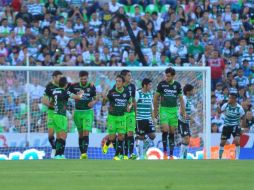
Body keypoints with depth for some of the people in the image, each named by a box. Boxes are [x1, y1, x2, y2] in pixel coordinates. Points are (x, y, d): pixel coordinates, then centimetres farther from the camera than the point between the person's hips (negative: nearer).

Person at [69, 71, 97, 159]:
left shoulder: (91, 86, -4)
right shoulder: (75, 86, -1)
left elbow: (96, 98, 2)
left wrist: (93, 102, -18)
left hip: (88, 112, -2)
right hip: (78, 112, 2)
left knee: (86, 133, -14)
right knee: (80, 134, 7)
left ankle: (85, 153, -21)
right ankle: (82, 153, 15)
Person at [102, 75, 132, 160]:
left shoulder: (126, 92, -2)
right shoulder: (112, 92, -11)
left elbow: (130, 102, 15)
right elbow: (103, 103, -8)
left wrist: (129, 106, -7)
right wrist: (104, 99, -30)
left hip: (122, 116, 2)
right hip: (112, 116, -2)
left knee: (121, 136, -5)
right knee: (112, 137, -1)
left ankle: (117, 155, 3)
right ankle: (107, 144, 34)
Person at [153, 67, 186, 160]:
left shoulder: (177, 85, 3)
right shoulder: (161, 84, -3)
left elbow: (181, 99, 8)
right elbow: (156, 97, 4)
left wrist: (183, 111, 2)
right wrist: (155, 110, 3)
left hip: (174, 110, 2)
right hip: (164, 109, -2)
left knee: (172, 133, 4)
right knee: (165, 130, -16)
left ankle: (171, 154, 8)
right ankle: (165, 151, -2)